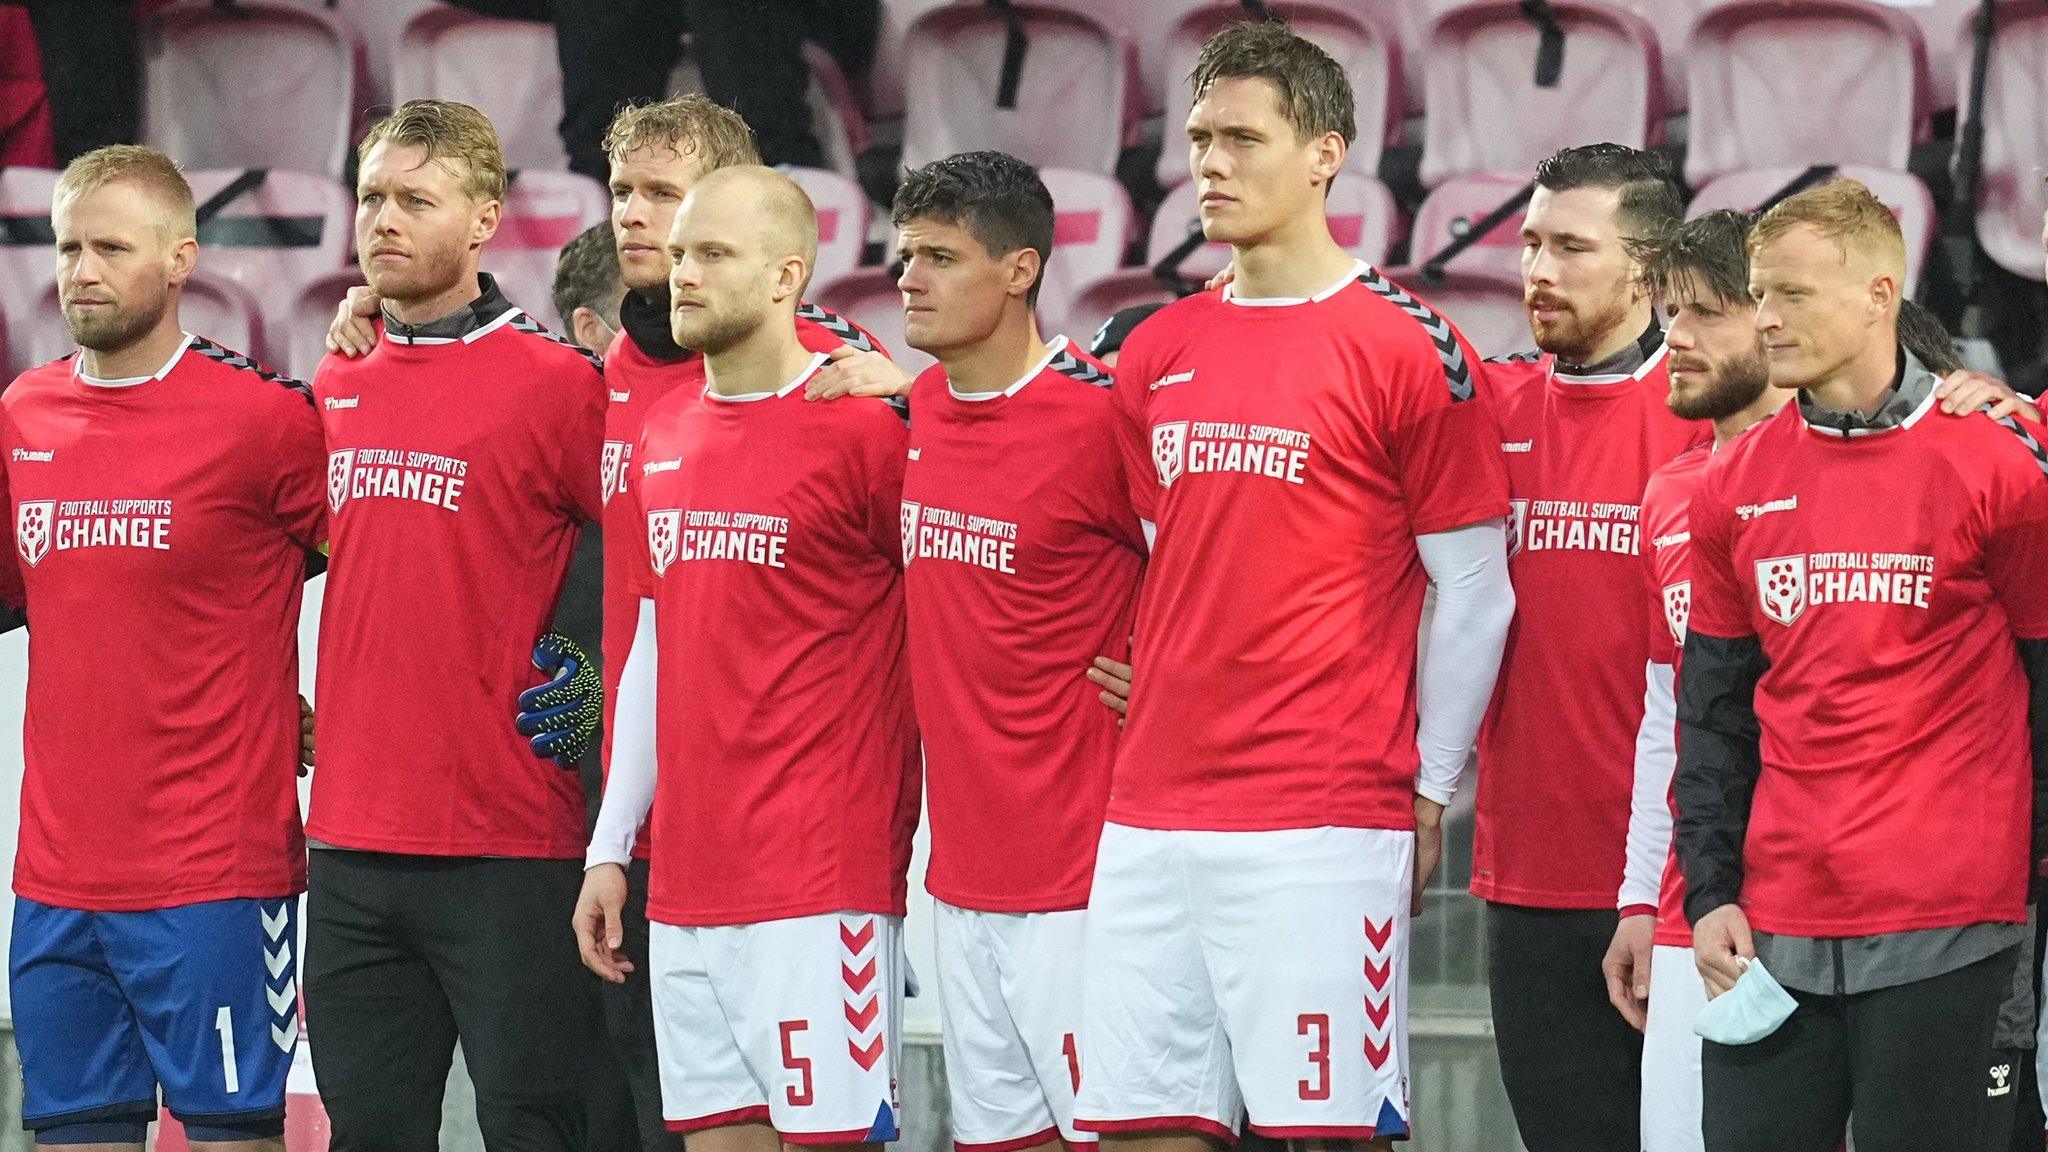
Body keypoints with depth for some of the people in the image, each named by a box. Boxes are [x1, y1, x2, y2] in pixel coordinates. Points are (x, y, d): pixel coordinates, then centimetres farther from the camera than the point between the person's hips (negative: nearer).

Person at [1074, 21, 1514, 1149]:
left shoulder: (1403, 346, -4)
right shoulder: (1157, 352, 13)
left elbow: (1476, 592, -2)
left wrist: (1428, 791, -2)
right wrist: (1156, 702, 13)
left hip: (1323, 827, -6)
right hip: (1150, 819, 6)